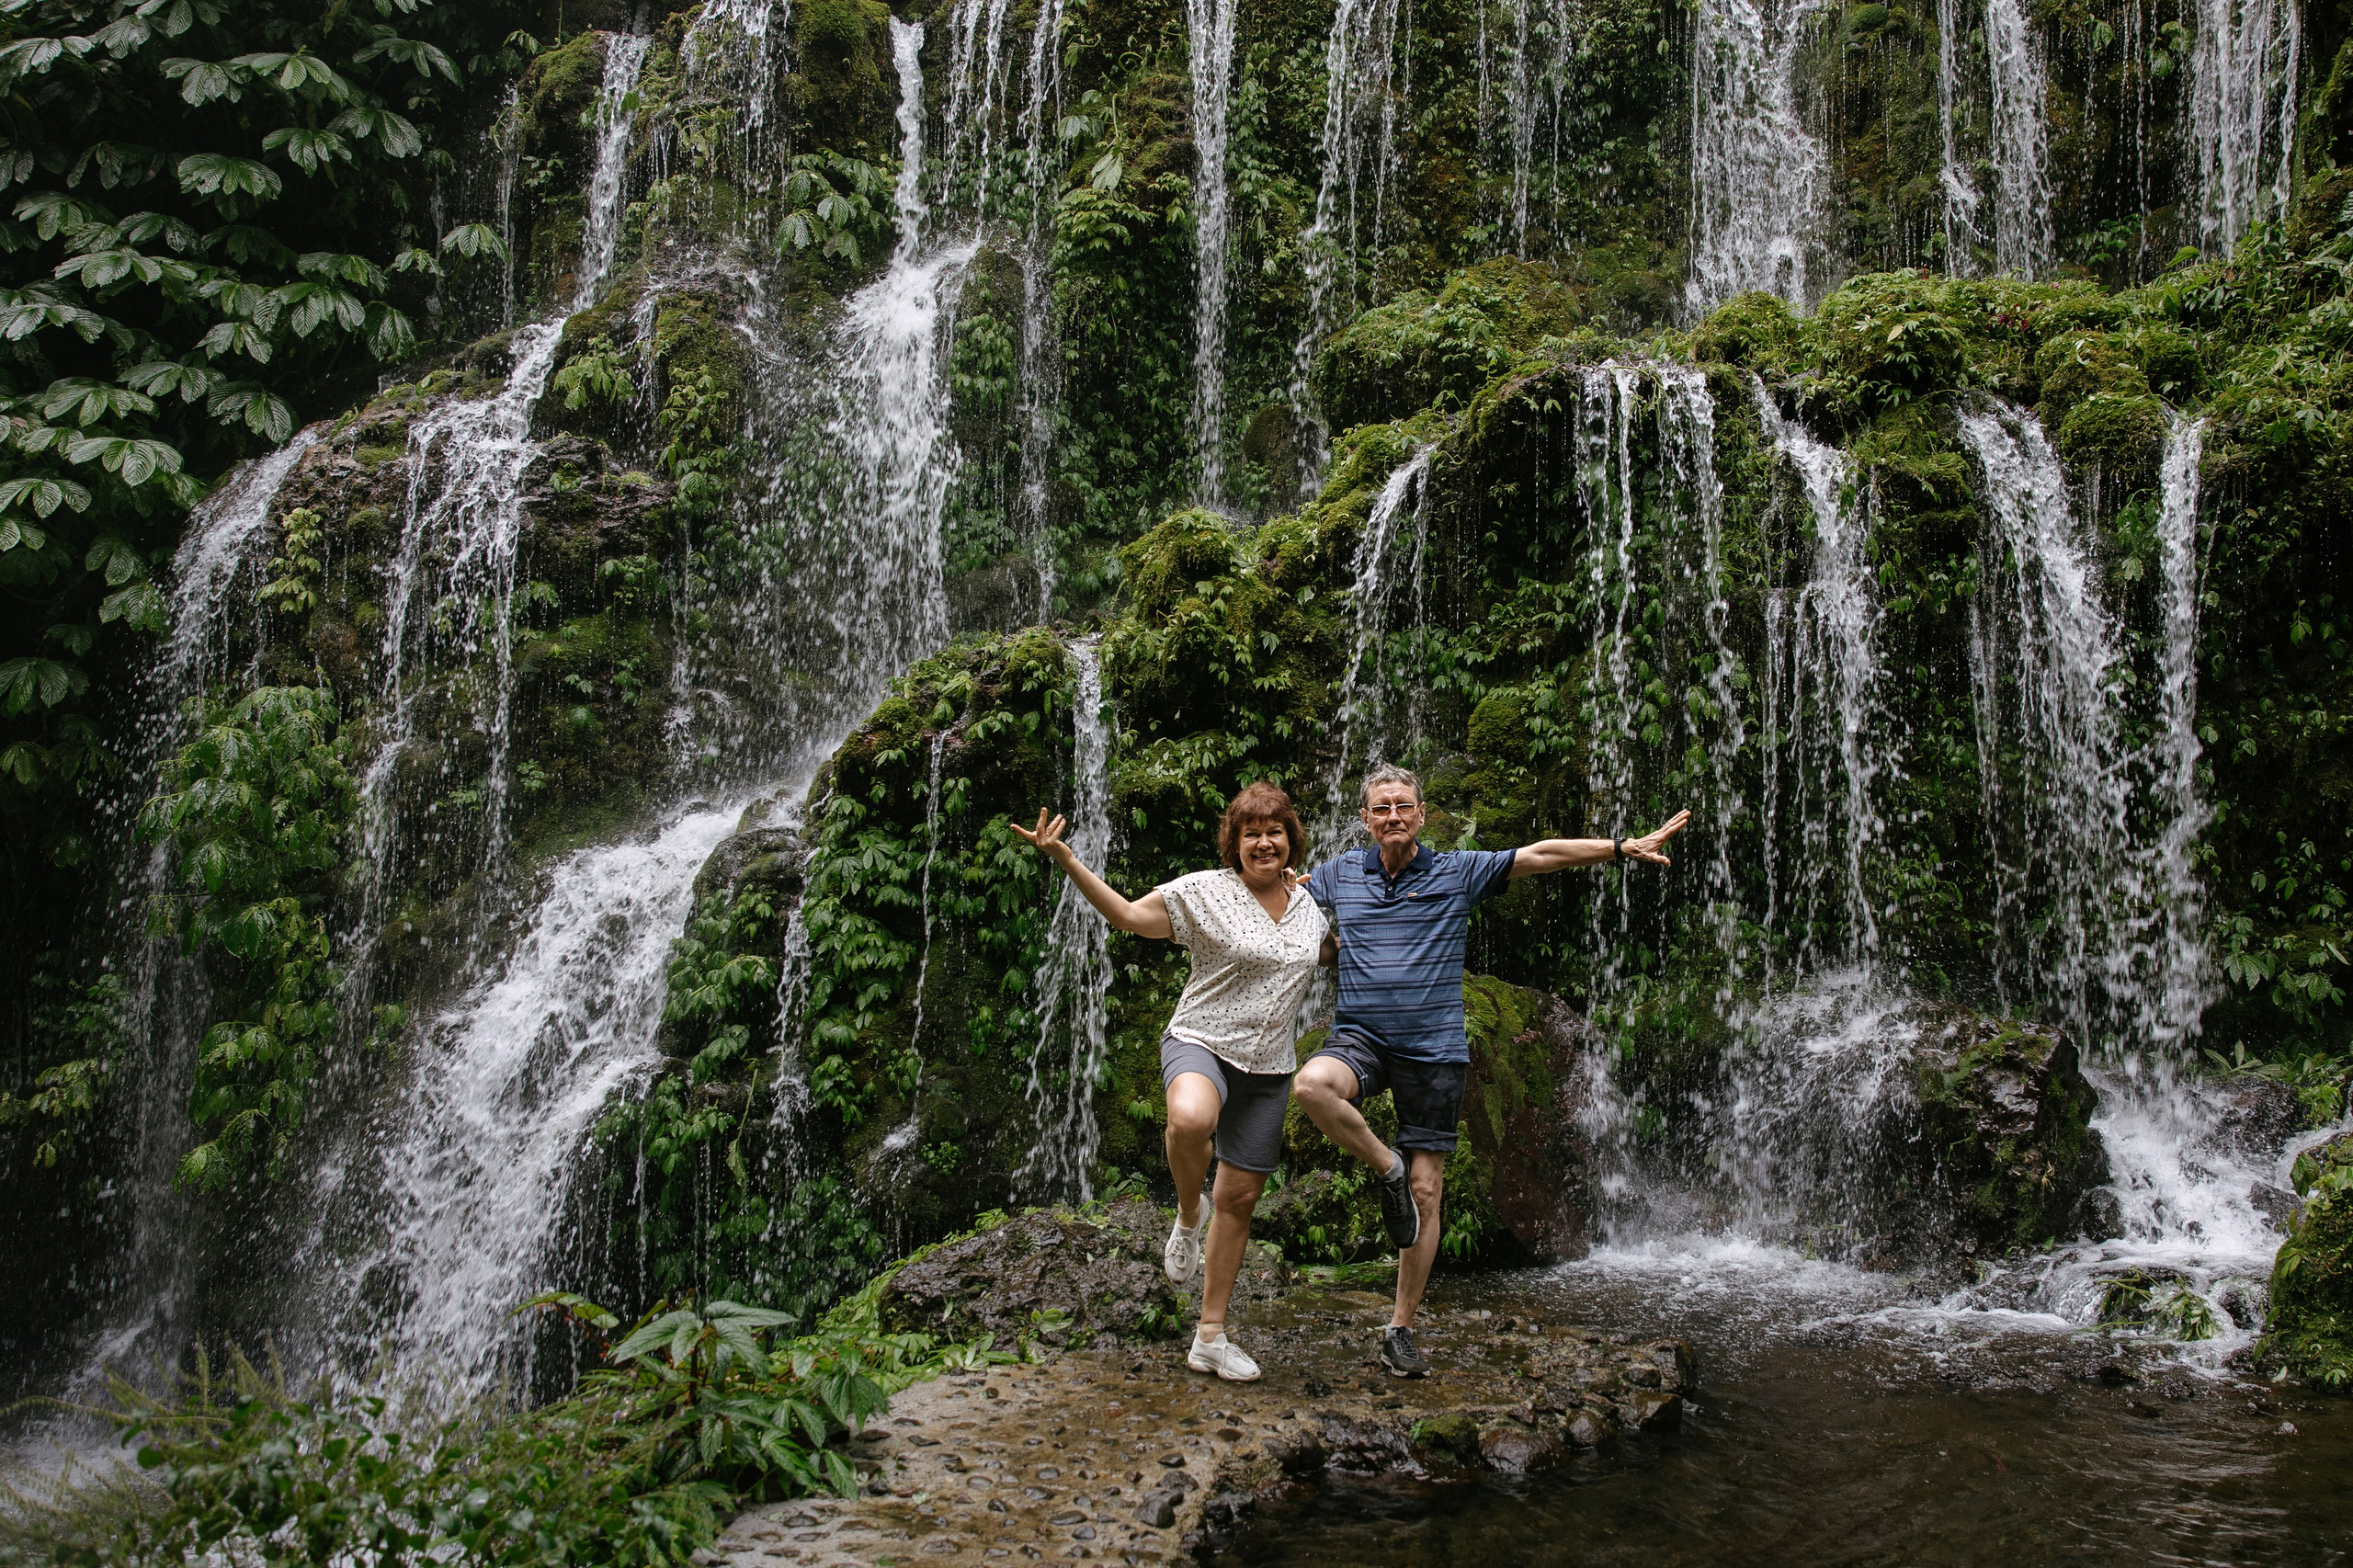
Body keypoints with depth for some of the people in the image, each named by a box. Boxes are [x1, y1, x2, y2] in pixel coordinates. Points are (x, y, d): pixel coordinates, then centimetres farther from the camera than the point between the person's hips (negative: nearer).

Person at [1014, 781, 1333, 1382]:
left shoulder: (1309, 905, 8)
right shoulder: (1206, 891, -9)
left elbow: (1331, 956, 28)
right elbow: (1129, 915, -15)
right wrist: (1068, 863, -25)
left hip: (1267, 1070, 5)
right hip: (1200, 1043, -5)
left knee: (1239, 1199, 7)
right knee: (1191, 1120, -41)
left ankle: (1210, 1337, 18)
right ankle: (1187, 1214, -8)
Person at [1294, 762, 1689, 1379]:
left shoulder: (1457, 871, 3)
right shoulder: (1339, 875, 8)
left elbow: (1539, 855, -2)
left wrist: (1624, 847, -8)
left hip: (1432, 1050, 0)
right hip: (1358, 1036, 1)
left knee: (1426, 1191, 0)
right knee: (1313, 1085, -35)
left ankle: (1400, 1328, 10)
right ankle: (1388, 1168, -9)